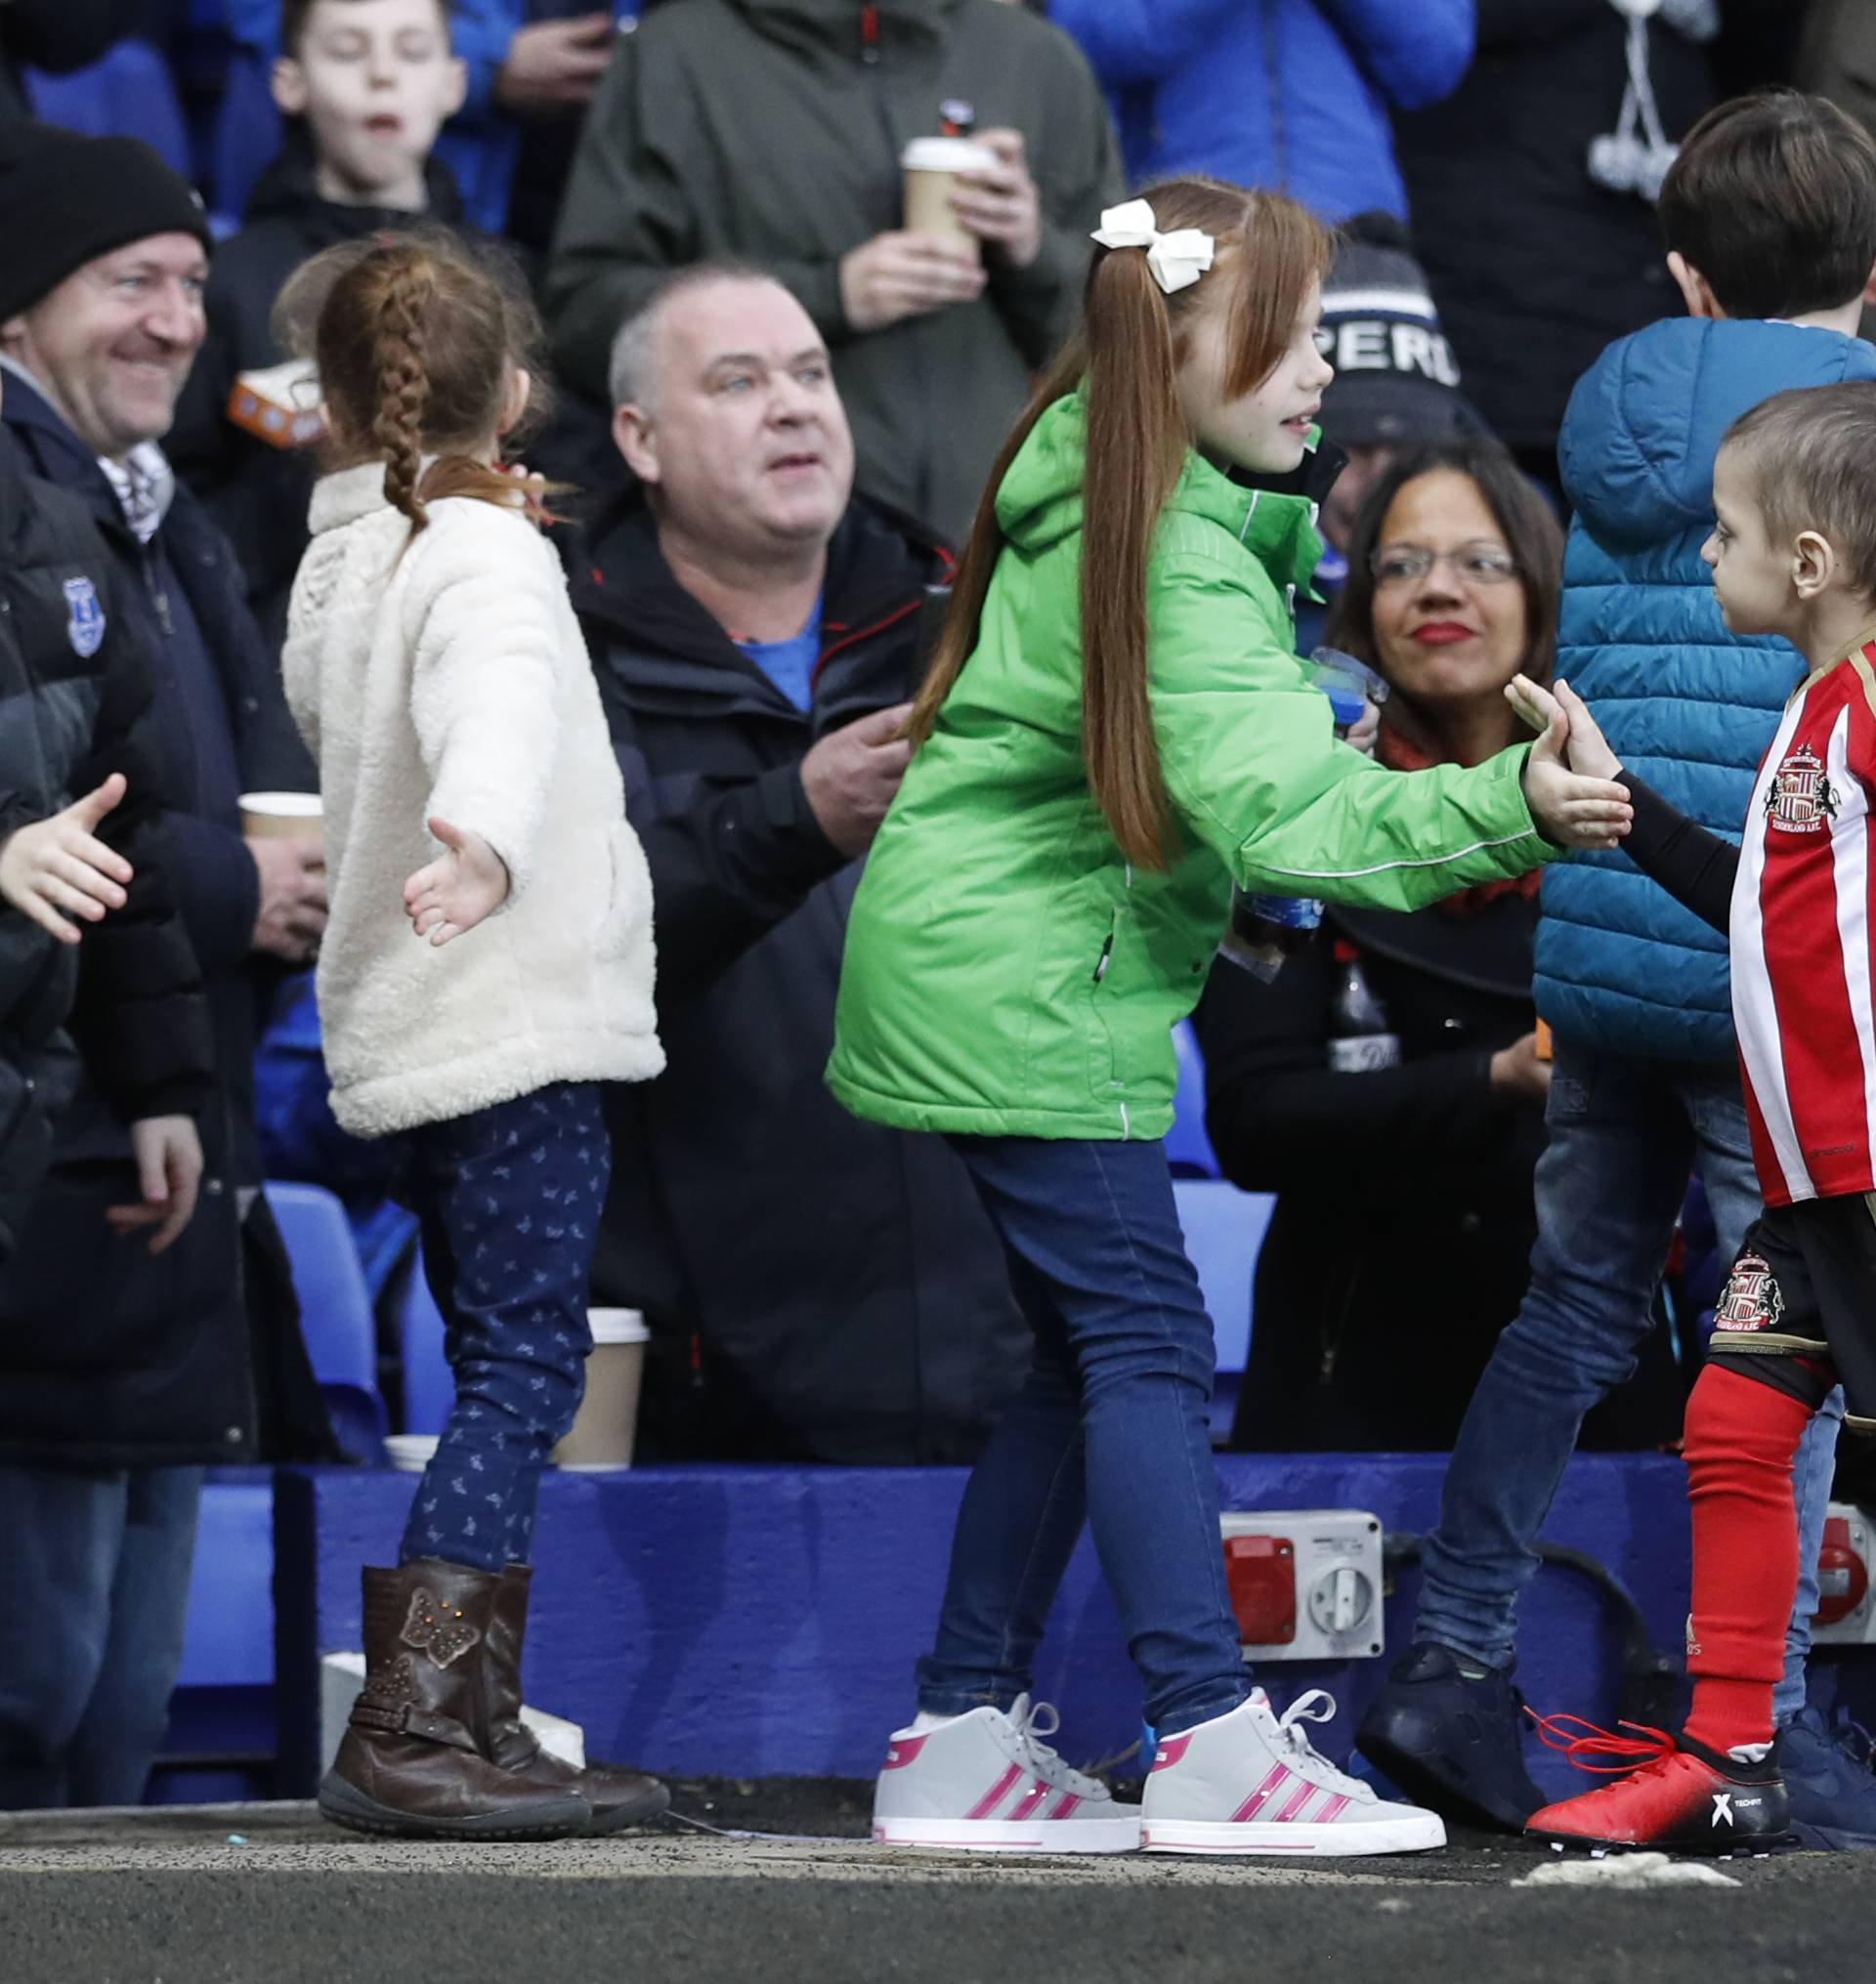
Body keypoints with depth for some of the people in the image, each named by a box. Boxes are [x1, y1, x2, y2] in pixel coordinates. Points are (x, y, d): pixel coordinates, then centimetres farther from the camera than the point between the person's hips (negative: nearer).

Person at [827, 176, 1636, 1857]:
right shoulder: (1183, 569, -22)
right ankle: (1214, 1747, -13)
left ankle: (965, 1738, 14)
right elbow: (1287, 814, -33)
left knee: (1085, 1356, 12)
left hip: (970, 986, 10)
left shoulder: (1101, 500, 9)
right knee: (1146, 1344, -10)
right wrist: (1512, 807, -43)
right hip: (1022, 997, -10)